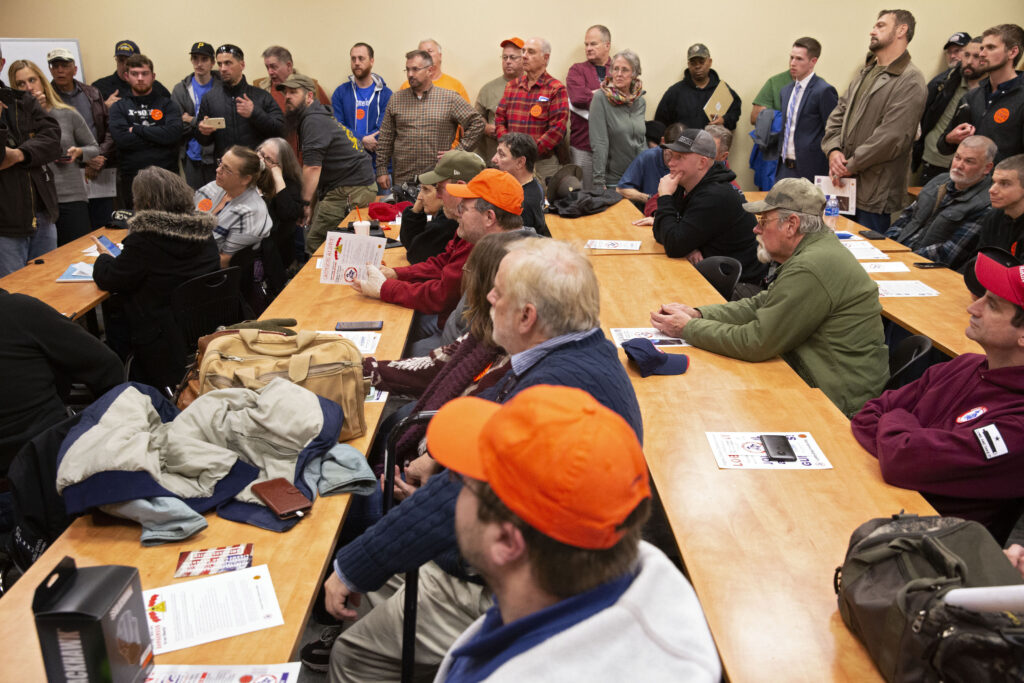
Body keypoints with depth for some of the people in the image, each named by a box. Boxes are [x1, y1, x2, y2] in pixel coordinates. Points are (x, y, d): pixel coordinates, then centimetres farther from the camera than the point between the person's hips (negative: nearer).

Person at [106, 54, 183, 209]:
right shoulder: (118, 107, 10)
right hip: (131, 179, 1)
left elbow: (174, 133, -11)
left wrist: (136, 129, -6)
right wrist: (158, 136, -8)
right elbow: (121, 139, -7)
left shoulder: (167, 104, 8)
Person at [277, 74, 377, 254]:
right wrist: (312, 203, 17)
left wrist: (305, 203, -21)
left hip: (350, 190, -11)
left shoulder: (313, 121, -12)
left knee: (315, 244, -13)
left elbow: (312, 167, -22)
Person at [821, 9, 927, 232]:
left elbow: (890, 139, -19)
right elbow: (838, 115, 15)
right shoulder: (865, 73, 17)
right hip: (846, 184, 8)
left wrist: (849, 166, -13)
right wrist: (833, 150, -4)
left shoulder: (910, 82, -11)